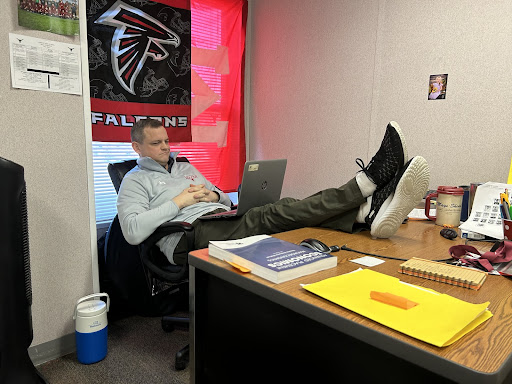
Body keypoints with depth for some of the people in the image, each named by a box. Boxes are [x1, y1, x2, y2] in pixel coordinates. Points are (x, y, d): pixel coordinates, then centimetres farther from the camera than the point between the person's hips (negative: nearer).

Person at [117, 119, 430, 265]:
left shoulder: (186, 167, 28)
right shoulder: (135, 181, 10)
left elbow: (227, 202, 28)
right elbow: (133, 232, -9)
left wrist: (214, 196, 4)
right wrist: (178, 202, -9)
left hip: (225, 222, 7)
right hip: (191, 238, -7)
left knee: (281, 213, -23)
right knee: (272, 215, -30)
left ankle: (370, 212, -42)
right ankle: (367, 181, -37)